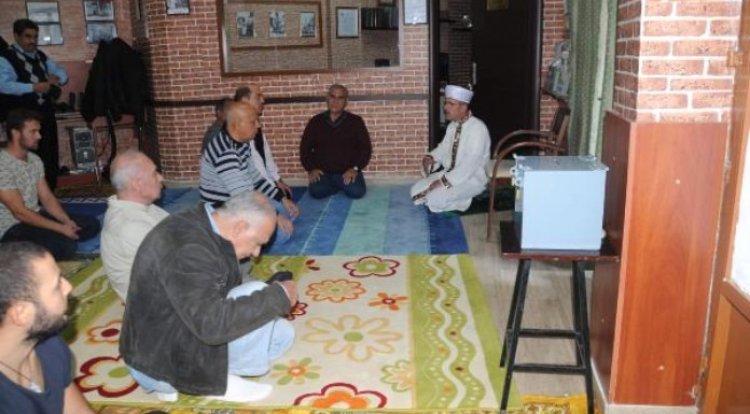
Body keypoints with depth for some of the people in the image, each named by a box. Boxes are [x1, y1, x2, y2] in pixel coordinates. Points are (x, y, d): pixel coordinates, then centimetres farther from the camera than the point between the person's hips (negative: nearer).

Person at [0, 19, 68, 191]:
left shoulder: (40, 56, 14)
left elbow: (61, 71, 21)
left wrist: (57, 78, -3)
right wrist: (33, 87, -30)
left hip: (46, 114, 7)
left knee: (50, 158, 11)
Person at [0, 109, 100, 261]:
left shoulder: (35, 160, 6)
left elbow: (47, 198, 6)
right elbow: (20, 212, -22)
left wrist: (67, 221, -12)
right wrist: (60, 228, -23)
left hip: (36, 217, 8)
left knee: (91, 224, -1)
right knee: (66, 246, -30)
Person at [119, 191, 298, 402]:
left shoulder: (203, 227, 0)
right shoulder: (187, 248, -30)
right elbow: (212, 324, -36)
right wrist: (278, 296, -26)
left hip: (173, 336, 10)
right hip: (161, 363, -10)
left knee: (282, 333, 7)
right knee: (257, 294, -22)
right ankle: (219, 380, -1)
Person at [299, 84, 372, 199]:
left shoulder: (355, 121, 2)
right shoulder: (316, 122, 7)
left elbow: (365, 148, 0)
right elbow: (305, 147, 9)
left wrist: (355, 168, -14)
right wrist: (311, 169, -5)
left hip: (347, 171, -1)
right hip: (322, 172, 2)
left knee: (357, 192, -28)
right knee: (316, 192, -27)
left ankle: (344, 184, 6)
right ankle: (342, 186, 2)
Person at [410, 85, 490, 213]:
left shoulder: (477, 128, -20)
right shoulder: (452, 126, 7)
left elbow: (470, 165, -27)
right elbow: (444, 148, 19)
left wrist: (444, 181, -28)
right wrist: (430, 157, -4)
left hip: (472, 179, -8)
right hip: (450, 174, 8)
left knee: (436, 198, -28)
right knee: (417, 190, -4)